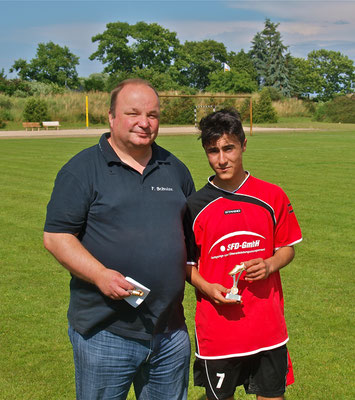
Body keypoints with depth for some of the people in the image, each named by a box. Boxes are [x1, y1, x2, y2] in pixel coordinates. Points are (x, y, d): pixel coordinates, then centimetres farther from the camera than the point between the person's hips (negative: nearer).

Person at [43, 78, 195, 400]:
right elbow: (56, 236, -9)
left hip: (171, 331, 5)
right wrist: (100, 275, -21)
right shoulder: (82, 169, -4)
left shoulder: (175, 169, 12)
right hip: (105, 333, -4)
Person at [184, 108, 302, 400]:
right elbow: (187, 263, 4)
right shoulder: (195, 206, -4)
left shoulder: (272, 196, -1)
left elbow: (287, 247, 8)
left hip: (267, 328, 1)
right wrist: (207, 287, -14)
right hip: (216, 330, -1)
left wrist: (269, 265, -12)